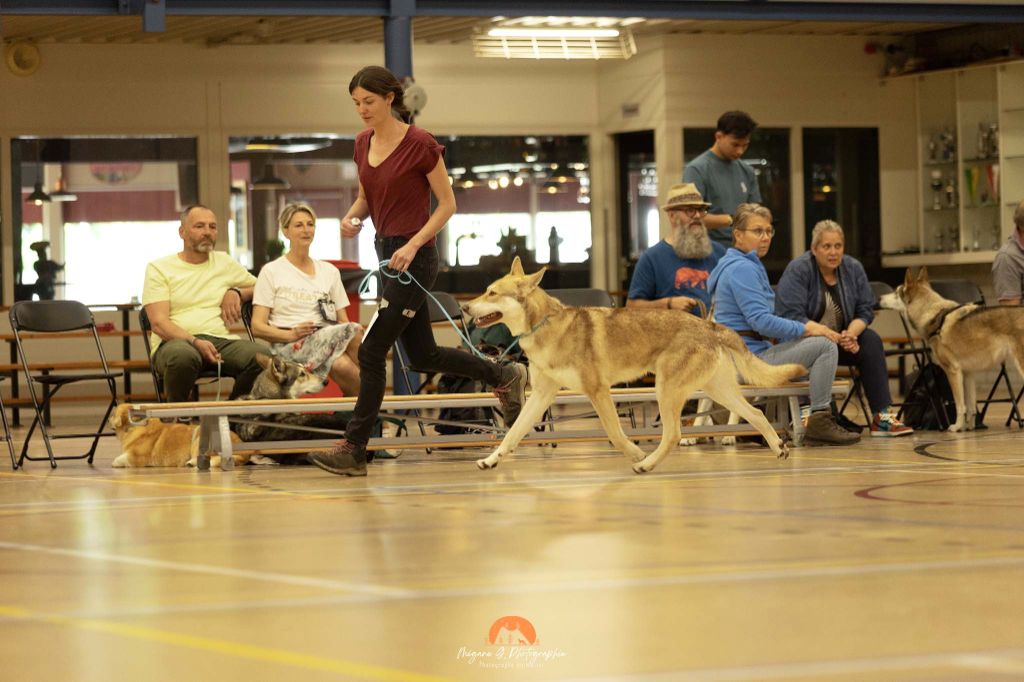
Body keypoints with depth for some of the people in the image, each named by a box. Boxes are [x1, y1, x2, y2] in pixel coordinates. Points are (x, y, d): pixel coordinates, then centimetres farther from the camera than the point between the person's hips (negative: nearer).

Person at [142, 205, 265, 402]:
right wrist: (195, 342, -20)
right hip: (177, 341, -3)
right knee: (183, 355, -42)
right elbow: (158, 323, -3)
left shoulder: (225, 262, 22)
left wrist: (235, 293, 9)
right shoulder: (159, 268, 8)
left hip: (221, 340, 3)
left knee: (263, 355, -29)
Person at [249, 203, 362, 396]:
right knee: (351, 331, -33)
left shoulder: (329, 271, 22)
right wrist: (291, 334, -16)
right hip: (289, 347, -4)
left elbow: (343, 320, 18)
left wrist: (353, 330, -7)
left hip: (330, 342, 4)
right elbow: (257, 327, 3)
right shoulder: (271, 271, 9)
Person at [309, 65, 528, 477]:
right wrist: (353, 217, -2)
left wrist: (412, 245, -19)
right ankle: (504, 377, 33)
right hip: (386, 253, 8)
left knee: (371, 351, -9)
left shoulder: (420, 145, -14)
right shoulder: (363, 144, 7)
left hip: (413, 257, -8)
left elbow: (447, 204, -10)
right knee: (423, 356, 14)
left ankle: (354, 450, -4)